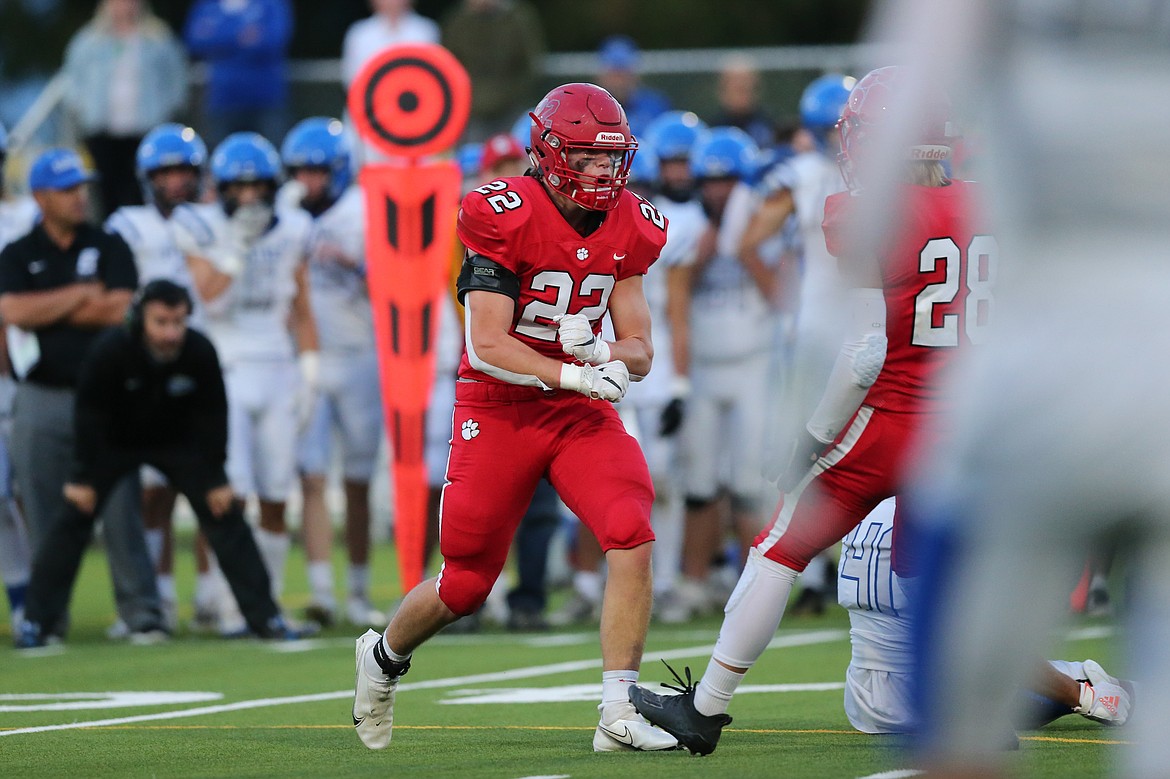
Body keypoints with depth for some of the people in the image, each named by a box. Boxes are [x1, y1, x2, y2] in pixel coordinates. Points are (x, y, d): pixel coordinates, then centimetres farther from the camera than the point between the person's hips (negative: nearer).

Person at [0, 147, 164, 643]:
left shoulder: (109, 248, 8)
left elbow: (119, 309, -7)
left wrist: (47, 311, -4)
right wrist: (81, 294, -5)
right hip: (41, 398, 1)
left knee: (120, 509, -6)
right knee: (44, 514, 3)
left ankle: (141, 611, -3)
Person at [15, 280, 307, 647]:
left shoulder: (200, 352, -25)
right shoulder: (109, 351, -30)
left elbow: (212, 417, -12)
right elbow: (89, 415, -19)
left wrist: (216, 480, -8)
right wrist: (83, 478, -16)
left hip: (179, 444, 1)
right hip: (114, 442, -1)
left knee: (225, 514, -7)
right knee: (74, 518, -12)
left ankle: (265, 617, -1)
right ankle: (35, 620, -5)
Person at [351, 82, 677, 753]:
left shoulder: (629, 227, 0)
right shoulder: (508, 215, -17)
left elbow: (639, 353, 3)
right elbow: (487, 347, -20)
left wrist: (597, 349, -19)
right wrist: (574, 375, -30)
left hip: (581, 408, 4)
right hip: (499, 410, -4)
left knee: (632, 538, -21)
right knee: (467, 584, 5)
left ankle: (619, 716, -16)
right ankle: (384, 658, 38)